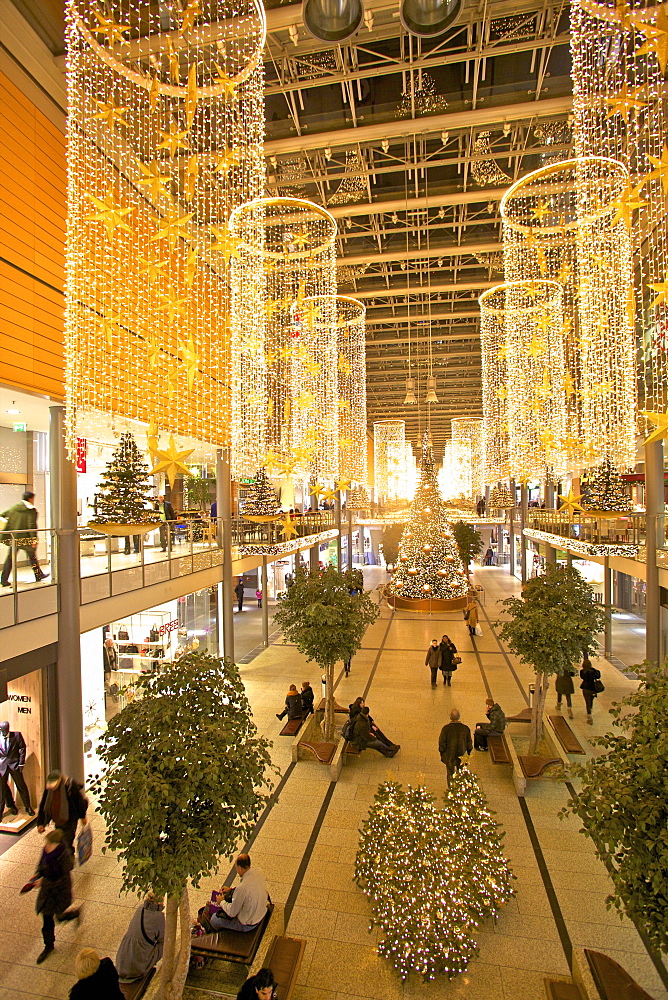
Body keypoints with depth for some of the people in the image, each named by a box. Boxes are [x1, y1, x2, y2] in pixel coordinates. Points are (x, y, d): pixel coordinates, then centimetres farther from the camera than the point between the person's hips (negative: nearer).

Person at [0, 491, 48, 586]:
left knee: (10, 557, 8)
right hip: (25, 538, -4)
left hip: (12, 537, 5)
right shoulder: (31, 510, -8)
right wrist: (34, 539, -15)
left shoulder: (13, 508, 9)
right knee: (32, 556, 11)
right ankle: (38, 575, 23)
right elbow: (32, 526, -15)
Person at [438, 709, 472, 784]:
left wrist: (441, 753, 6)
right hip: (462, 755, 2)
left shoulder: (446, 728, -19)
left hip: (449, 756, -2)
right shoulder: (465, 728, -12)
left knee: (450, 774, 15)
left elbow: (442, 742, -10)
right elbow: (469, 743, 0)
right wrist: (468, 754, 15)